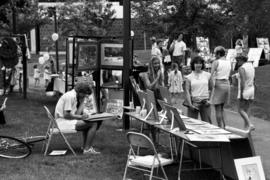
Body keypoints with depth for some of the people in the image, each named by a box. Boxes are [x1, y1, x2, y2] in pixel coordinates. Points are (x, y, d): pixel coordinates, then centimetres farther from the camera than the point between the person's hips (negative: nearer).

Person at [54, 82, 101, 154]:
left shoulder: (74, 96, 14)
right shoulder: (71, 96, -16)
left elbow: (77, 114, 5)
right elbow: (66, 115, -22)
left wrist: (82, 100, 4)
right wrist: (81, 117, -11)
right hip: (63, 121, -10)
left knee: (88, 123, 25)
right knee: (93, 124, -12)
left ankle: (85, 146, 24)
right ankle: (87, 149, -9)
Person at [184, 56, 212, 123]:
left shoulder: (207, 75, 7)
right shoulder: (189, 77, 4)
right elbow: (187, 92, -1)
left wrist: (209, 99, -1)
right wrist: (190, 104, -9)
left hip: (205, 103, 0)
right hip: (193, 102, 0)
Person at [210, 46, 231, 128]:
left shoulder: (216, 62, -12)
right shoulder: (229, 62, 8)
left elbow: (212, 74, -22)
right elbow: (229, 75, 11)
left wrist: (213, 84, -14)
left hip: (218, 85, -7)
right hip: (227, 84, 7)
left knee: (218, 109, -1)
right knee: (221, 108, 18)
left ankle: (220, 127, -4)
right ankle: (223, 126, 18)